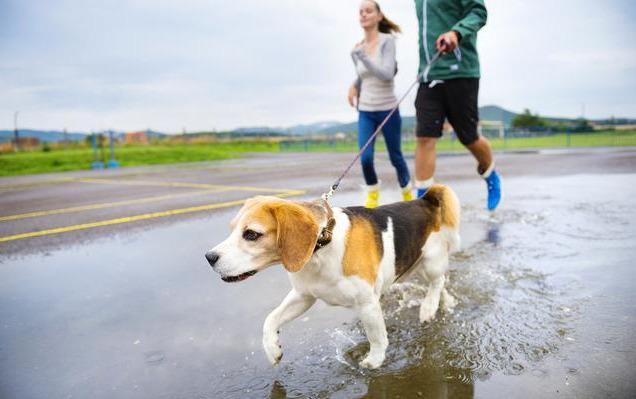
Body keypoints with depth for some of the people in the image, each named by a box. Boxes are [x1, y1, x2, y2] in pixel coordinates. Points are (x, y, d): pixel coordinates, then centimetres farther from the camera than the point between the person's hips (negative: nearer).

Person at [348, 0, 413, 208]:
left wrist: (362, 56, -27)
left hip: (388, 111, -3)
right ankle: (372, 193, 14)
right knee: (365, 158, -13)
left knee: (396, 158, 7)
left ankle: (407, 193, 34)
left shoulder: (387, 40, -10)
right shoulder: (357, 49, 3)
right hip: (365, 113, 3)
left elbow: (387, 75, -23)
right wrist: (354, 87, 4)